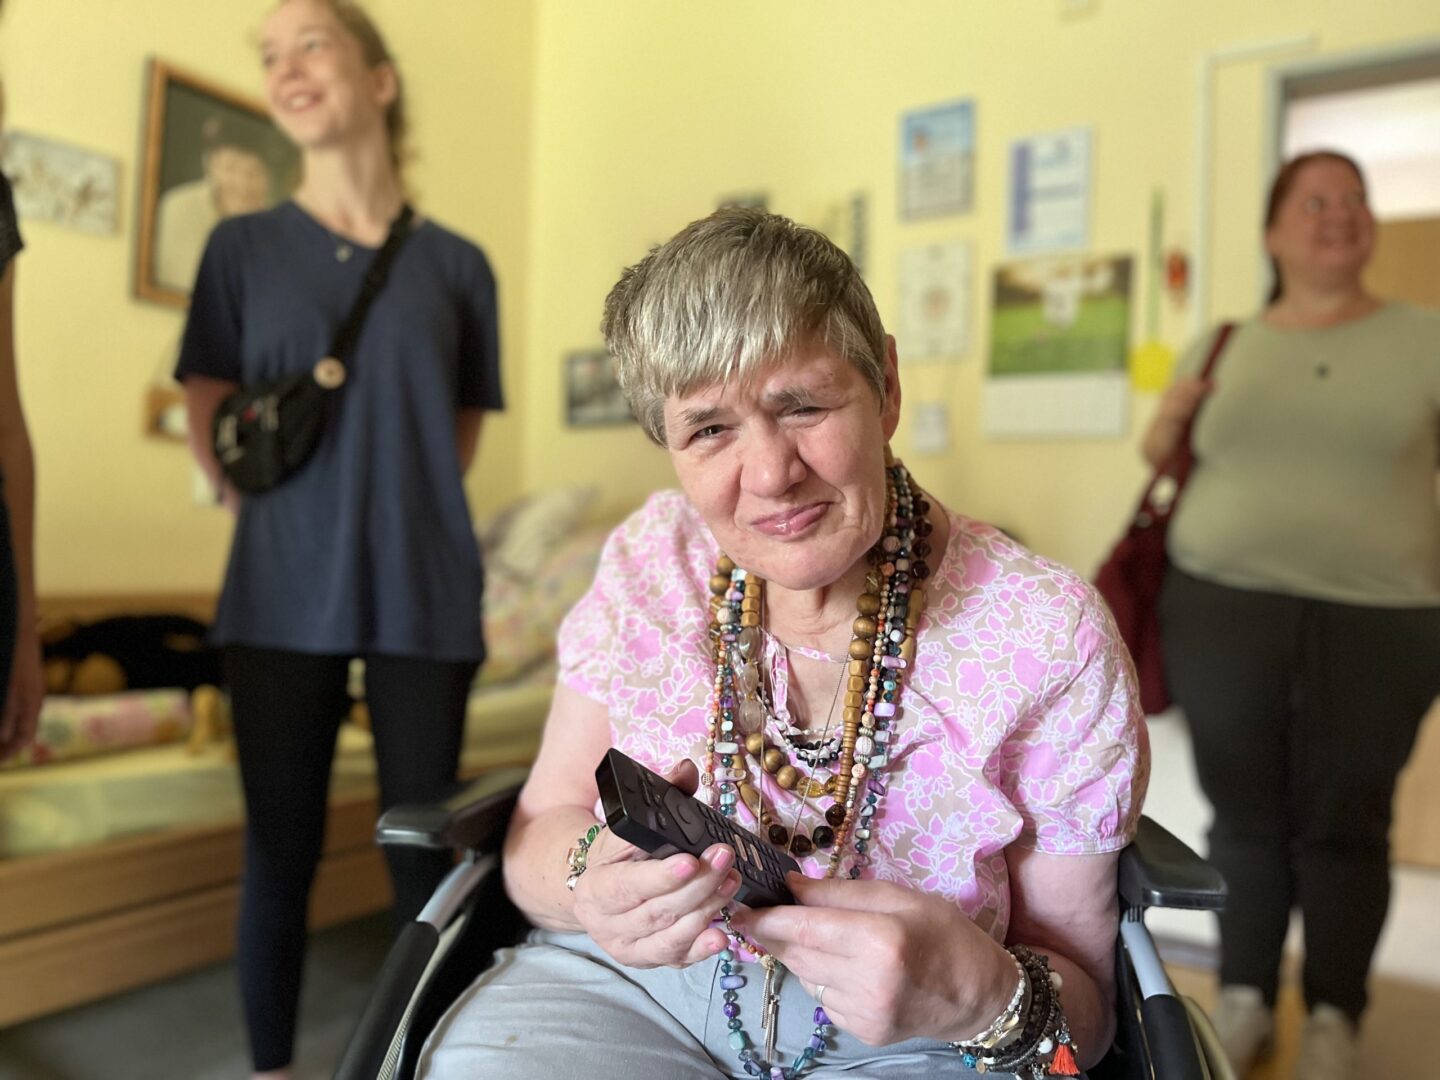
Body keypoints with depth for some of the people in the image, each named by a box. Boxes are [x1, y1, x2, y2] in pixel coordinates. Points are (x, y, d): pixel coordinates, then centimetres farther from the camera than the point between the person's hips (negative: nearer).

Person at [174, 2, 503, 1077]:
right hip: (284, 593, 0)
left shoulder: (455, 264, 7)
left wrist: (405, 515, 6)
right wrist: (284, 523, 3)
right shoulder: (243, 245, 7)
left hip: (423, 593, 0)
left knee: (421, 846, 6)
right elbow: (210, 423, 8)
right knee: (282, 849, 7)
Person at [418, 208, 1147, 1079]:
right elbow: (540, 829, -2)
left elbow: (1083, 992, -7)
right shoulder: (650, 565, -7)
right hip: (634, 981, 1)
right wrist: (589, 879, -25)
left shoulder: (1047, 644, -15)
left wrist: (985, 997, -29)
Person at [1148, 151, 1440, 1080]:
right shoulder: (1223, 347, 11)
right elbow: (1162, 458, 19)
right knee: (1246, 815, 8)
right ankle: (1245, 997, 27)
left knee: (1344, 824, 6)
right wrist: (1168, 429, -3)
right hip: (1223, 609, 1)